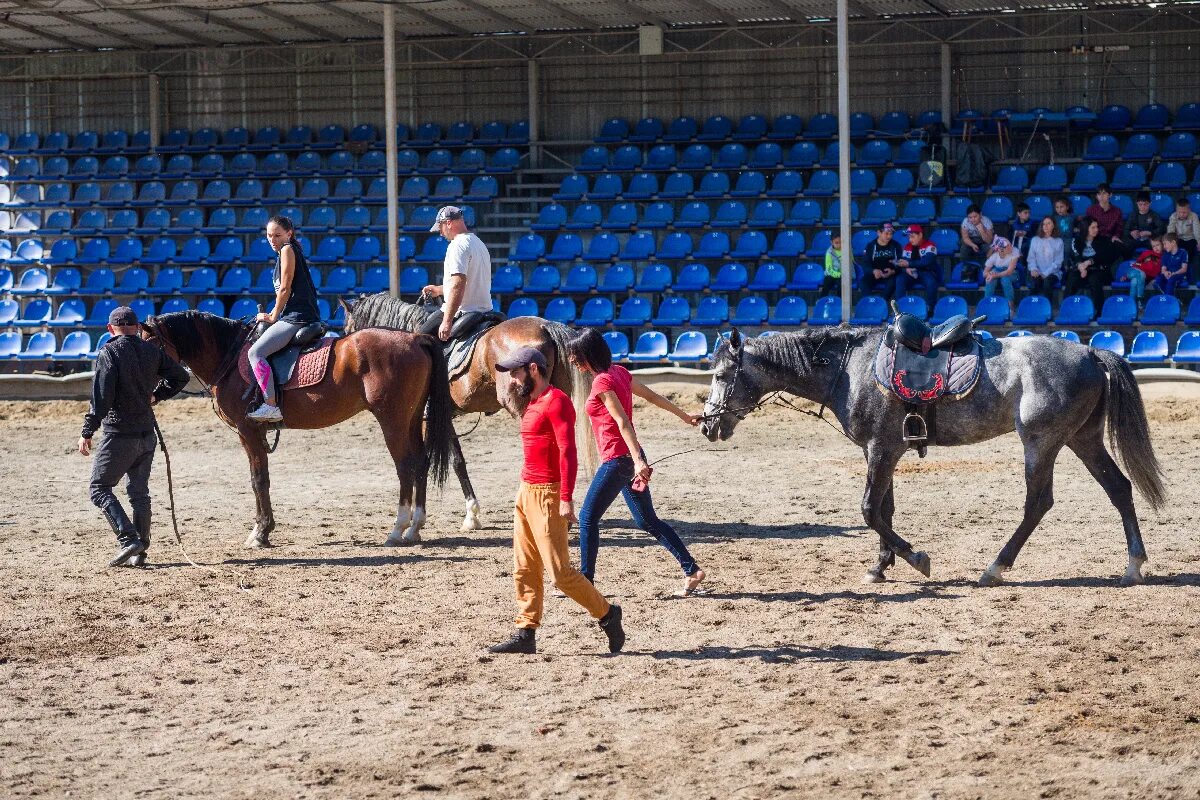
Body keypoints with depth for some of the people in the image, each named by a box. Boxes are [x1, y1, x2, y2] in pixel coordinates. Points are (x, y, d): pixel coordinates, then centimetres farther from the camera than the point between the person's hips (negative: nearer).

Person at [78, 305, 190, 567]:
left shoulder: (109, 353, -13)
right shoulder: (152, 352, 6)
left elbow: (101, 397, -19)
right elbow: (180, 376, 18)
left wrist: (87, 432, -15)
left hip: (119, 435, -6)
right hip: (147, 435, 6)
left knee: (99, 487, 2)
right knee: (139, 492, 14)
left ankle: (128, 539, -12)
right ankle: (140, 552, 14)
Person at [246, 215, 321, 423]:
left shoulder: (288, 250, -5)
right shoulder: (287, 252, 23)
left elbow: (285, 289, -9)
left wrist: (273, 317, -2)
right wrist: (272, 315, 18)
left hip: (297, 317, -11)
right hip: (295, 316, 11)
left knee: (255, 352, -21)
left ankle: (271, 406, -28)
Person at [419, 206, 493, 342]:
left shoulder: (458, 245, -15)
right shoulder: (479, 243, 17)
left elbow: (458, 286, -24)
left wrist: (447, 322, -26)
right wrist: (439, 290, 34)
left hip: (464, 312, -10)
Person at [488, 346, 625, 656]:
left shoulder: (556, 401, -13)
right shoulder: (533, 403, 16)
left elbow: (568, 451, -21)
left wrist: (566, 499, -27)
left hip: (548, 496, -10)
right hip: (526, 492, 10)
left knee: (560, 572, -8)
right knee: (524, 569, 6)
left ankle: (607, 614, 8)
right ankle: (525, 633, 8)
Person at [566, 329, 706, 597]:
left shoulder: (602, 381, -16)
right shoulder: (619, 371, 10)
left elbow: (622, 422, -24)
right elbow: (652, 396, 19)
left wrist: (637, 460, -30)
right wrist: (685, 416, 28)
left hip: (618, 460, -9)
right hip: (629, 458, 9)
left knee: (588, 517, -1)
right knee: (647, 521, 12)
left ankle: (586, 581, 3)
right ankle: (691, 569, 10)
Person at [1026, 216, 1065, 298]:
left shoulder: (1058, 241, 10)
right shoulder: (1035, 240, 18)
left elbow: (1058, 261, 2)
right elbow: (1031, 258, 11)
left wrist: (1046, 273, -12)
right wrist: (1033, 269, -11)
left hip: (1052, 273, -1)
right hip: (1037, 272, 1)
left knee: (1047, 281, -35)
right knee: (1034, 281, -32)